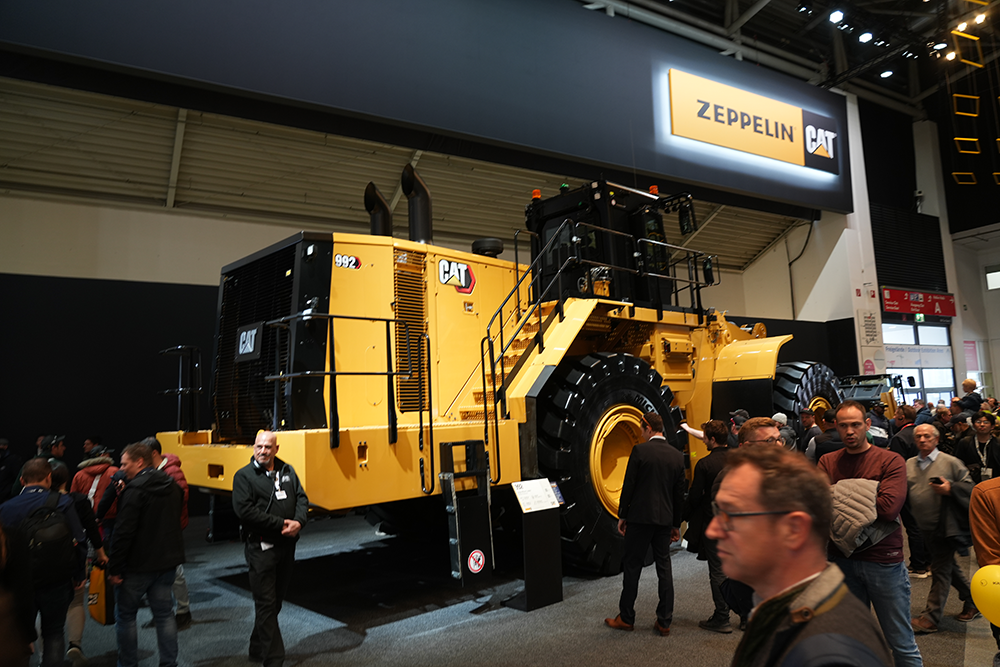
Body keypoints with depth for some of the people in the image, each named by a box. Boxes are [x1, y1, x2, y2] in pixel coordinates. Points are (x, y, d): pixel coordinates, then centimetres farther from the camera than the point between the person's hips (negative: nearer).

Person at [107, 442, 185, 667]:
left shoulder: (134, 490, -17)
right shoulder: (172, 486, 7)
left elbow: (124, 532, -19)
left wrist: (114, 568, -14)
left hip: (139, 564, -6)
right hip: (168, 560, 7)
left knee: (125, 614, 11)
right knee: (164, 613, 13)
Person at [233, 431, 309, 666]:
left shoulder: (287, 471, 9)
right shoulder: (244, 476, -8)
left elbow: (301, 499, 8)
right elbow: (245, 510, -18)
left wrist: (298, 522, -13)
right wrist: (281, 523, -20)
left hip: (287, 545, 6)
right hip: (261, 547, -6)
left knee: (276, 601, 17)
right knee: (266, 603, -1)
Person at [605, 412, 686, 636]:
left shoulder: (640, 450, -10)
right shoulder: (677, 456, 5)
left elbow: (629, 485, -9)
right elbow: (679, 493, 9)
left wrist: (622, 515, 1)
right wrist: (676, 524, 16)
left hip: (640, 517, -4)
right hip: (665, 519, 5)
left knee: (632, 567, 5)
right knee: (664, 569, 10)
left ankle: (626, 618, 15)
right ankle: (664, 621, 14)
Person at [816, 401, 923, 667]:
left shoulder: (891, 461, -4)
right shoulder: (827, 462, 5)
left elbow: (889, 507, -18)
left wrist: (839, 497, -11)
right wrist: (862, 497, -18)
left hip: (884, 560, -2)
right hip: (842, 558, 3)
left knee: (901, 643, 7)